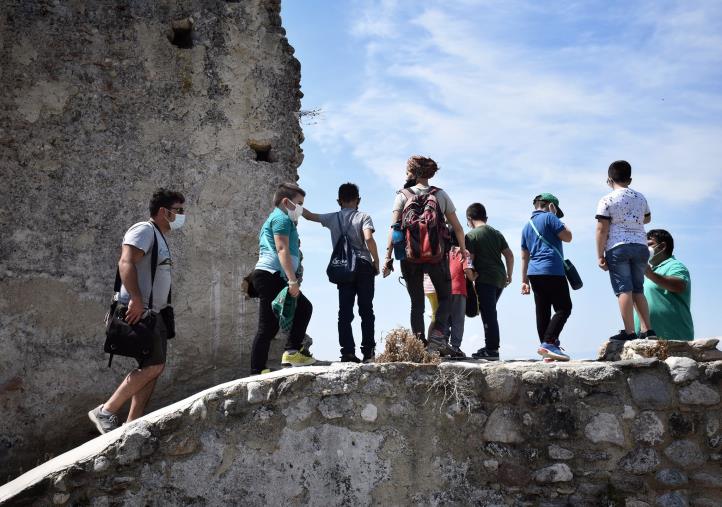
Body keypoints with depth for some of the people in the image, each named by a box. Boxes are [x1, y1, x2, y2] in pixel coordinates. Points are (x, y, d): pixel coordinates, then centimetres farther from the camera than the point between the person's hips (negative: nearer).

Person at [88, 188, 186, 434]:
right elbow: (125, 263, -24)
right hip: (138, 312, -10)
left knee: (154, 368, 7)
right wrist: (136, 300, -31)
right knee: (153, 365, -15)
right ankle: (105, 412, -7)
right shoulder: (144, 230, -10)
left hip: (153, 312, 10)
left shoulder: (159, 238, 20)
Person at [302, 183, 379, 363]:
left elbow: (309, 215, 22)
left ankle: (347, 351, -8)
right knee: (366, 310, 1)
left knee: (345, 311, 0)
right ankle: (368, 352, -1)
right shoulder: (363, 217, 1)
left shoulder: (332, 218, 11)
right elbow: (369, 239, -14)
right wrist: (376, 262, -5)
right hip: (363, 266, -2)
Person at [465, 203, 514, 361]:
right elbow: (509, 255, 13)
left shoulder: (471, 235, -4)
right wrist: (509, 275, 20)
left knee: (488, 314, -5)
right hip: (500, 279, 7)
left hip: (485, 279, -7)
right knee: (490, 313, 15)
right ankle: (490, 346, 18)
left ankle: (492, 349, -6)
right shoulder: (497, 233, 15)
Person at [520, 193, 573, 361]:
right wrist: (557, 219, 10)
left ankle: (547, 349, 4)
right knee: (564, 308, -6)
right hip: (552, 271, -8)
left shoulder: (527, 226, 22)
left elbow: (525, 256, 20)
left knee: (543, 311, 6)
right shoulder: (549, 217, -1)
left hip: (534, 273, 8)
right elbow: (568, 237, -3)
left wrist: (524, 281, 20)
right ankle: (548, 343, -19)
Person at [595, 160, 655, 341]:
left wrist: (600, 255, -7)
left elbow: (602, 229, -9)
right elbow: (647, 219, 32)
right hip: (640, 246, 5)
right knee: (638, 290, 11)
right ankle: (647, 329, 8)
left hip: (617, 247, -5)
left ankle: (629, 332, -11)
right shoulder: (640, 198, 14)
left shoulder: (607, 200, -4)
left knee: (624, 290, -7)